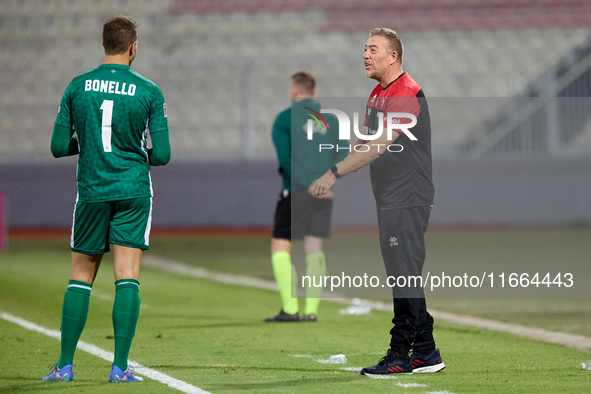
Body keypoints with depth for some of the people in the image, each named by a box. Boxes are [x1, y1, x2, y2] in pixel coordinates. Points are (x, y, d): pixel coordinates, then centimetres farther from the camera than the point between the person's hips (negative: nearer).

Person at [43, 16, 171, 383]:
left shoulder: (77, 87, 1)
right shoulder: (149, 92, -4)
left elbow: (59, 147, 2)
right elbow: (162, 155, -5)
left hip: (91, 191, 2)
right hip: (134, 191, -2)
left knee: (81, 278, 10)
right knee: (127, 278, -3)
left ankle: (65, 364, 9)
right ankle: (120, 367, -8)